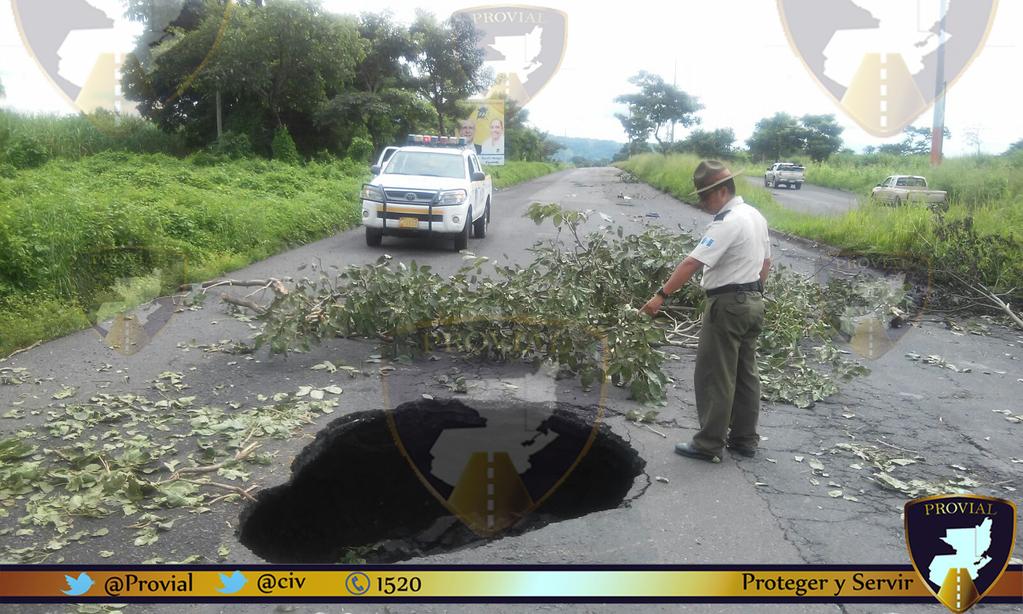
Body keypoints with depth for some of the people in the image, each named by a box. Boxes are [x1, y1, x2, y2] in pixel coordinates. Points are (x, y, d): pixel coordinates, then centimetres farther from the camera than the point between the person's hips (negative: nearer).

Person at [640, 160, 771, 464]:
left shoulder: (727, 224, -21)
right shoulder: (756, 216, 10)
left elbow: (692, 263, -27)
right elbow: (765, 261, 18)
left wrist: (661, 295, -28)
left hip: (728, 305, -10)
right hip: (753, 302, 10)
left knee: (714, 377, -2)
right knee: (745, 374, 15)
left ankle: (709, 445, 5)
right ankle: (744, 439, 23)